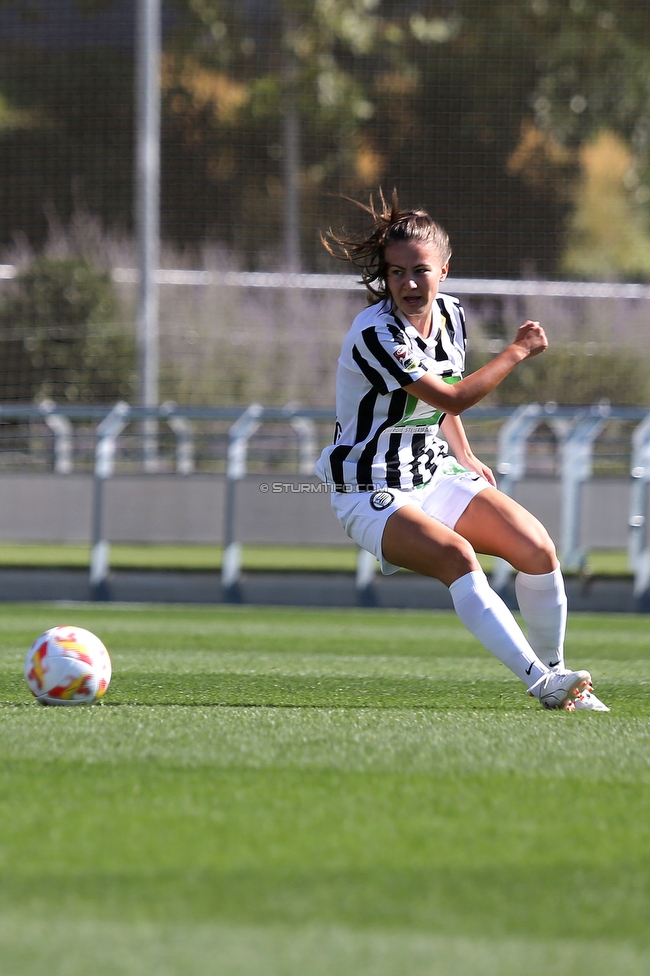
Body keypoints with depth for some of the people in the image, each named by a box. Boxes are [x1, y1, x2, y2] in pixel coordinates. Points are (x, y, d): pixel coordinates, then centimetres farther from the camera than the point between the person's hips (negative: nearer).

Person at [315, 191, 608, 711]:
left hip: (436, 474, 7)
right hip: (374, 495, -7)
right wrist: (518, 351, -15)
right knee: (457, 556, -33)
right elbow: (453, 398, -24)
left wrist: (466, 458, 9)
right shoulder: (375, 334, -23)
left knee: (537, 548, -10)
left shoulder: (450, 314, 2)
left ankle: (555, 669, 10)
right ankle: (543, 684, -35)